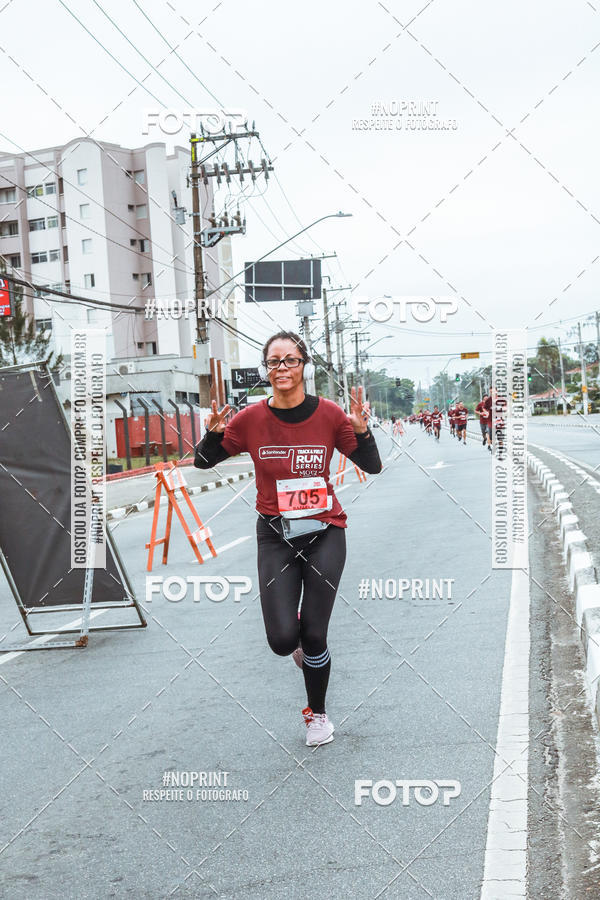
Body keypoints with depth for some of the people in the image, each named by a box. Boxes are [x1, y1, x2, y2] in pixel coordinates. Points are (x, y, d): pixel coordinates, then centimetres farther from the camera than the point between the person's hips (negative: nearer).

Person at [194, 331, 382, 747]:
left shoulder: (328, 413, -7)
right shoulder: (251, 419, -6)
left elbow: (372, 466, 0)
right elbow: (203, 462, 4)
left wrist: (361, 430, -19)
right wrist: (213, 433, -17)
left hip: (324, 533, 0)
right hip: (276, 536, 1)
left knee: (313, 638, 1)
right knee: (282, 642, -8)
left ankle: (318, 713, 29)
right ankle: (295, 629, 33)